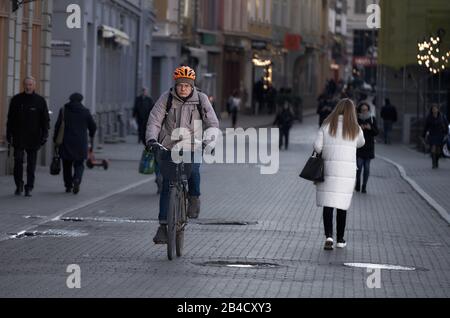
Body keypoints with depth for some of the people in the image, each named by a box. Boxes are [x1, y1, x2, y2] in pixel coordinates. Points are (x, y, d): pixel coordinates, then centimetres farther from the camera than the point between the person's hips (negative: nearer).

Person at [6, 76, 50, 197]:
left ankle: (29, 188, 10)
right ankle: (19, 186, 11)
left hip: (33, 138, 0)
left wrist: (45, 135, -5)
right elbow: (10, 119, 7)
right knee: (18, 162, -3)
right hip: (18, 138, 0)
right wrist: (9, 134, 1)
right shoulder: (16, 100, 4)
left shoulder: (40, 101, 2)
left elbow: (45, 119, 3)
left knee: (31, 164, 3)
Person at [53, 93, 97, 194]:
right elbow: (93, 126, 7)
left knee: (67, 165, 12)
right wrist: (91, 136, 26)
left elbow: (58, 126, -5)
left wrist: (55, 140, 3)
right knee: (79, 164, 7)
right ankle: (77, 179, -19)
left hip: (66, 143, 0)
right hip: (81, 144, 0)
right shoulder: (85, 111, 2)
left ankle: (68, 186, 13)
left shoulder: (63, 110, 1)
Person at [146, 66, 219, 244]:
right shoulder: (166, 99, -1)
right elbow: (154, 121, -5)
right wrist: (151, 139, -24)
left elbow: (212, 123, -4)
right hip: (169, 147, 1)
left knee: (193, 169, -31)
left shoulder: (201, 99, -1)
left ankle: (194, 199, -2)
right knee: (166, 187, -4)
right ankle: (163, 226, 1)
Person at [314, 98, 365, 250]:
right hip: (347, 170, 0)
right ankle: (340, 239, 16)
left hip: (328, 168, 0)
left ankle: (329, 236, -15)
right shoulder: (355, 129, 2)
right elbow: (361, 143, 22)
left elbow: (317, 146, -6)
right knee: (342, 205, 9)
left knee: (328, 204, 1)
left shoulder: (327, 125, 0)